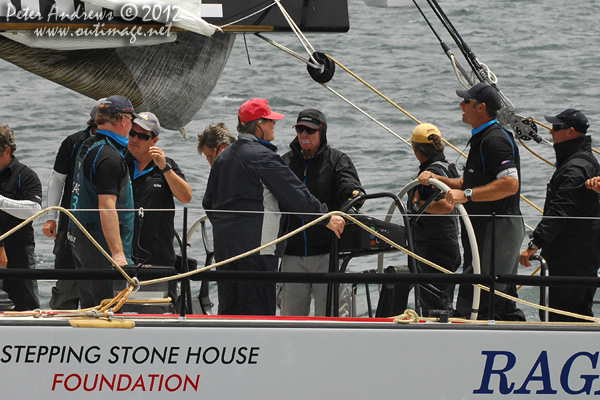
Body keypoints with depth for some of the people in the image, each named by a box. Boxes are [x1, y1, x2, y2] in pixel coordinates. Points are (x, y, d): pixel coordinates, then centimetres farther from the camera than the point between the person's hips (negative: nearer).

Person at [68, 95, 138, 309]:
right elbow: (106, 207, -23)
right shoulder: (109, 157, -18)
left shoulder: (88, 147, 13)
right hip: (101, 243, -10)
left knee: (90, 306, 13)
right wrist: (117, 253, -25)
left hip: (79, 240, 10)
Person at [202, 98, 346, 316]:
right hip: (256, 244, -8)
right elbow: (296, 196, -12)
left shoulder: (223, 158, 15)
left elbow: (208, 203, 22)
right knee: (258, 309, -7)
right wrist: (326, 218, -3)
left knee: (228, 308, 11)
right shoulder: (263, 157, -12)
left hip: (223, 244, 8)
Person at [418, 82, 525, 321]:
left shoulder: (495, 139, -15)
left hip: (497, 229, -11)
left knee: (473, 305, -14)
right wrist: (437, 179, 15)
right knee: (503, 303, 13)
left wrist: (466, 194, -29)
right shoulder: (482, 139, 19)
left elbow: (510, 184, -27)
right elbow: (472, 184, 27)